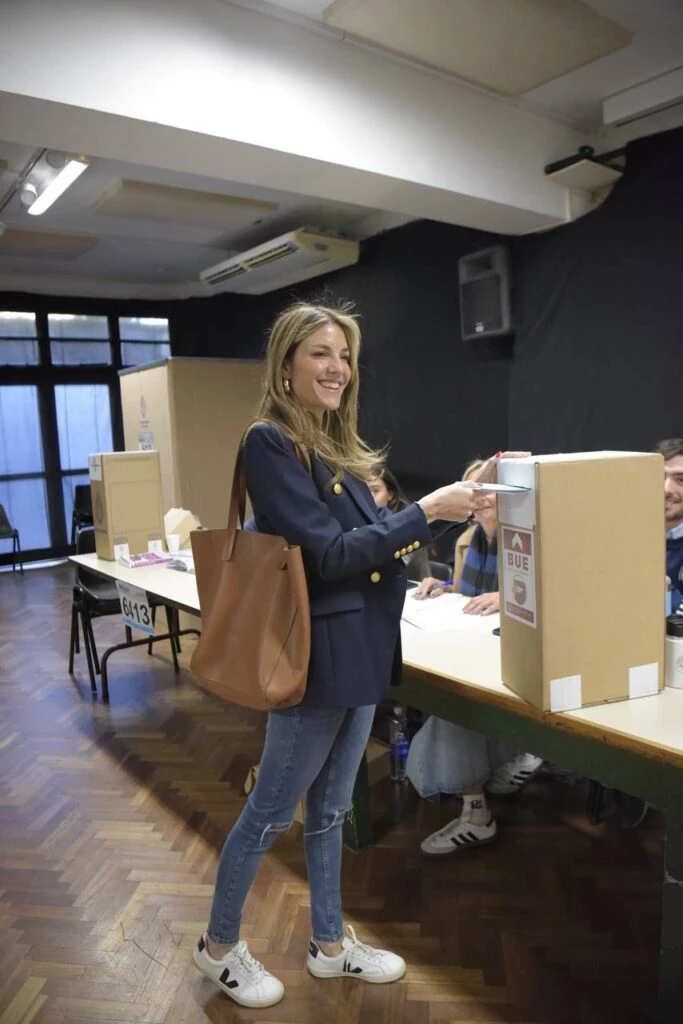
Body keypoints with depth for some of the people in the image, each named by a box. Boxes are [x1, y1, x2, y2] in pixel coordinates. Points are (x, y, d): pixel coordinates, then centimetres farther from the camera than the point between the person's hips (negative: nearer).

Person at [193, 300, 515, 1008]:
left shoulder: (335, 445, 10)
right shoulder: (270, 442, -16)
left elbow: (377, 538, 14)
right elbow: (330, 554, -22)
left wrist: (456, 500, 7)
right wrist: (428, 509, -21)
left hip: (361, 649, 8)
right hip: (320, 654, -8)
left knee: (330, 806, 21)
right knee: (272, 810, 10)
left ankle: (330, 944, 40)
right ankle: (219, 946, 34)